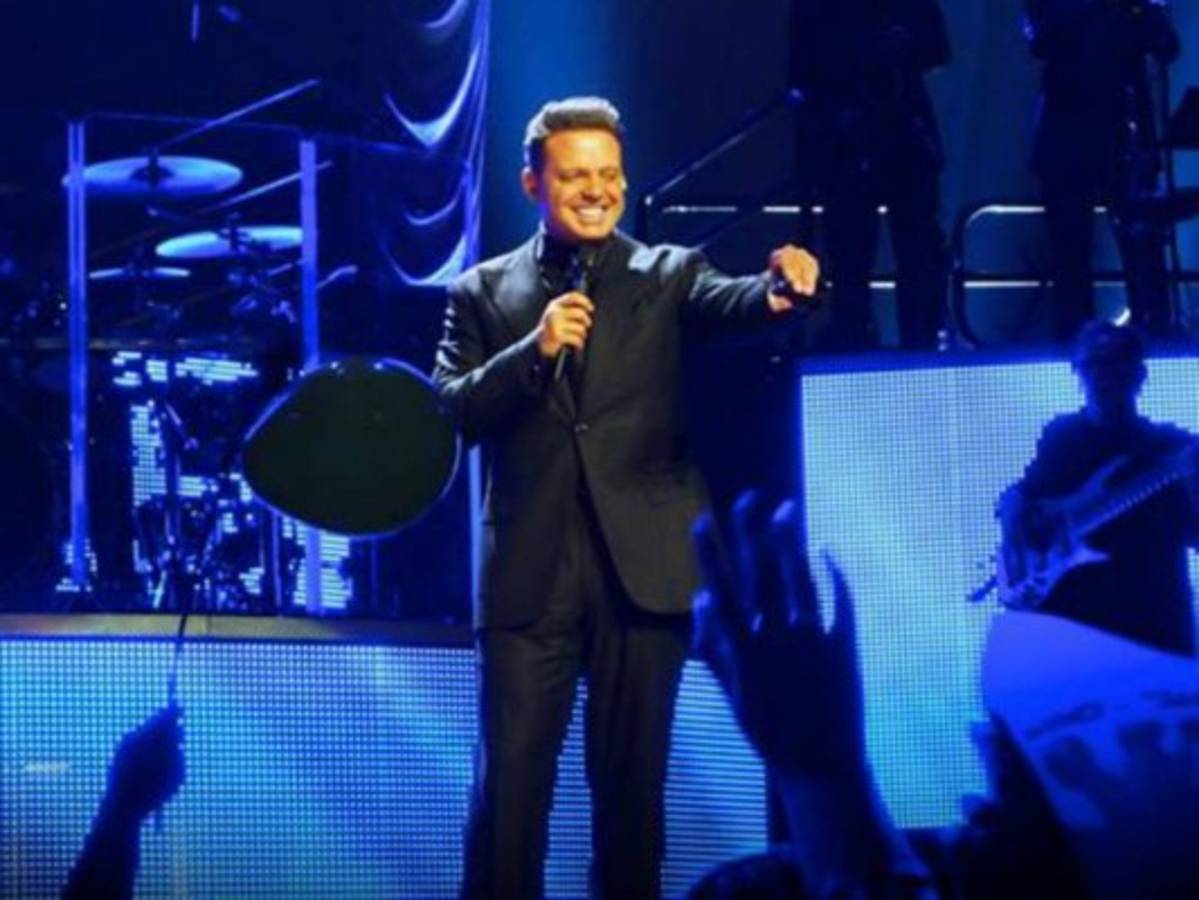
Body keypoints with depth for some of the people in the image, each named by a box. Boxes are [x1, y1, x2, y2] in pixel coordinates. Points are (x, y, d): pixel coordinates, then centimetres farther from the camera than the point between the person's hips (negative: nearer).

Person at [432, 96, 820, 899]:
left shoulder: (667, 275, 8)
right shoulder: (485, 292, 9)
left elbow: (729, 303, -12)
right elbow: (449, 415, 0)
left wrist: (778, 290, -35)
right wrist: (534, 351, -14)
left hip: (642, 567, 0)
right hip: (530, 573, 0)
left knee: (632, 782, 6)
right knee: (510, 781, -2)